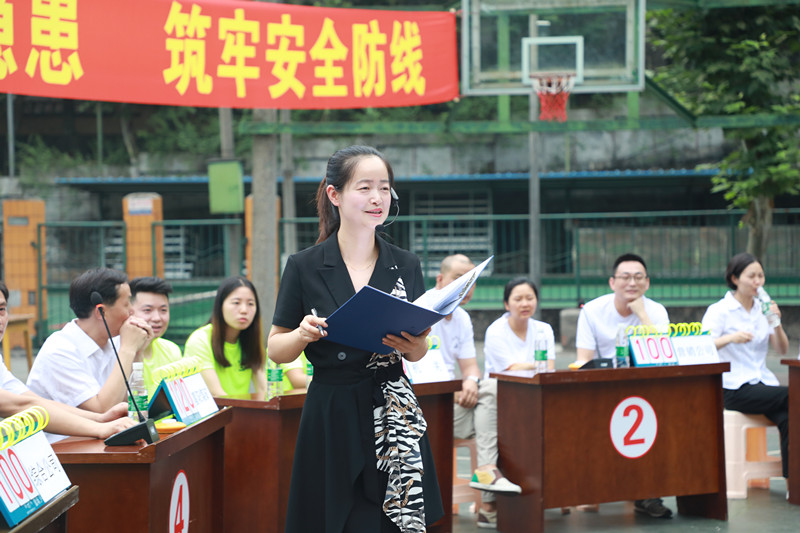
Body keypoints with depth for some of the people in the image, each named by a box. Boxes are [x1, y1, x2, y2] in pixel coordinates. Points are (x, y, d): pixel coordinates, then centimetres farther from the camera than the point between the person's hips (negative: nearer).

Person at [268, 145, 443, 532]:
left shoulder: (405, 266, 7)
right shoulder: (304, 267, -1)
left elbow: (419, 353, 14)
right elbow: (276, 351, 2)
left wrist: (414, 346, -9)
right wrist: (303, 335, -18)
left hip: (394, 415, 2)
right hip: (331, 420, -2)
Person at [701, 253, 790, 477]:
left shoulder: (763, 309, 15)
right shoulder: (719, 311, -1)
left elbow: (782, 350, 12)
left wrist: (776, 323, -6)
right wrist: (730, 338, -29)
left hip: (764, 382, 5)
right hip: (734, 389, -5)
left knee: (787, 420, -26)